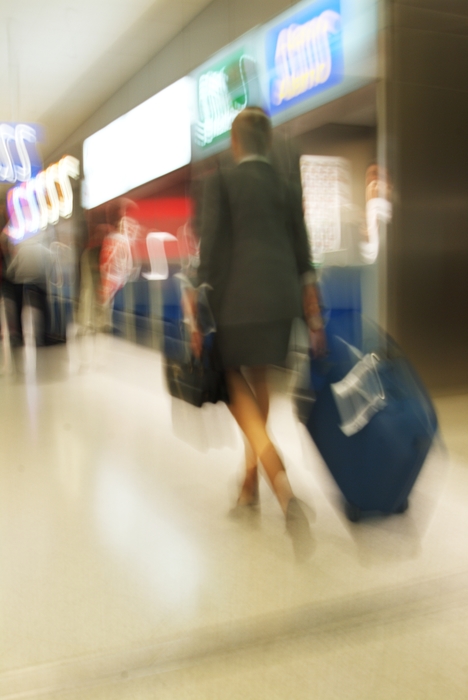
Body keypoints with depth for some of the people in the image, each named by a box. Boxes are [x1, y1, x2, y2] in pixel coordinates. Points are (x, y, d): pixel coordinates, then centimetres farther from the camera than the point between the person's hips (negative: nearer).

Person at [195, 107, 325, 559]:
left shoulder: (221, 183, -1)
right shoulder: (287, 187, 11)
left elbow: (211, 250, -7)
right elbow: (303, 256, 9)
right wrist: (314, 317, 13)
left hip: (238, 297, -5)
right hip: (282, 296, 5)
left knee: (235, 384, -1)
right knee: (257, 381, 18)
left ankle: (281, 484, -21)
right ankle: (250, 482, 28)